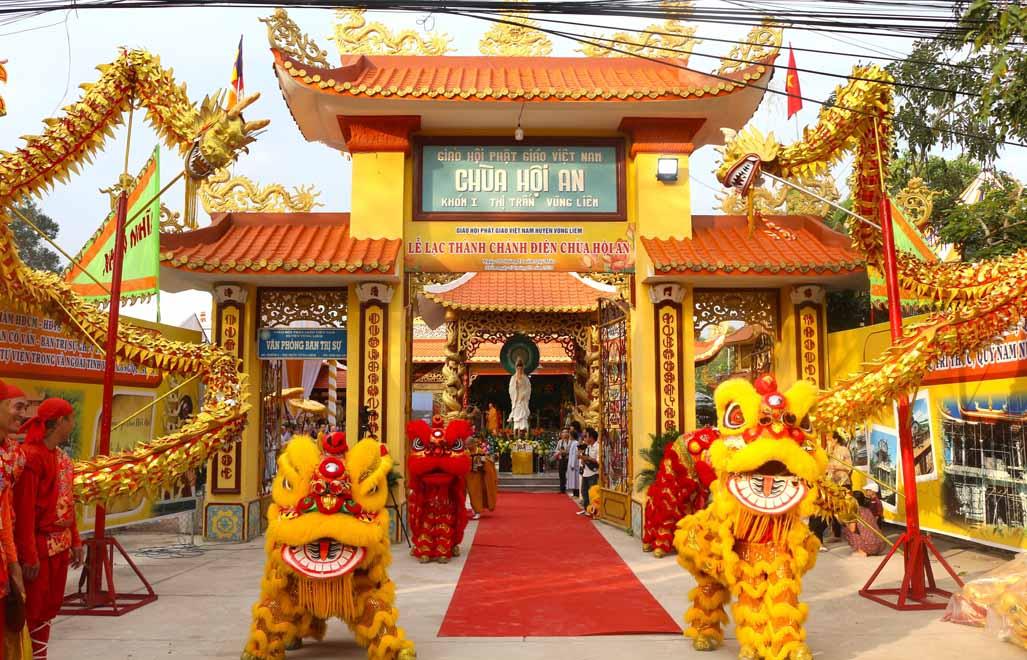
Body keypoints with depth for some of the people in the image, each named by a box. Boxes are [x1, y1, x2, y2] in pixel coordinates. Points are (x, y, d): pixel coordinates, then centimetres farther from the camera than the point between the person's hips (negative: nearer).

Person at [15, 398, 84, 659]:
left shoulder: (62, 457, 11)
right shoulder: (32, 455, -16)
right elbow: (24, 509, -19)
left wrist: (75, 541, 14)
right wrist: (29, 555, -20)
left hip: (60, 544, 8)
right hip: (40, 545, -8)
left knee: (50, 606, 15)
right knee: (34, 609, 1)